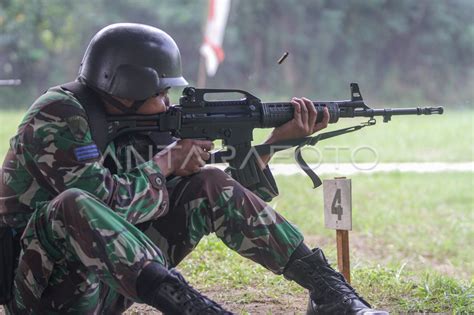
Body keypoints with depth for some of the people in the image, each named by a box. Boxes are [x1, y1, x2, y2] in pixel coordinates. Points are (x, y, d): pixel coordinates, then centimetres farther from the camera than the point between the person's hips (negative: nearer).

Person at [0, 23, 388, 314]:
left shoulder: (137, 127, 6)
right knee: (73, 204, -39)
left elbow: (225, 199, 9)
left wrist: (279, 139, 2)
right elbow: (105, 202, -29)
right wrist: (164, 163, -14)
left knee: (211, 186, -2)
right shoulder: (57, 117, -17)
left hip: (113, 275, 8)